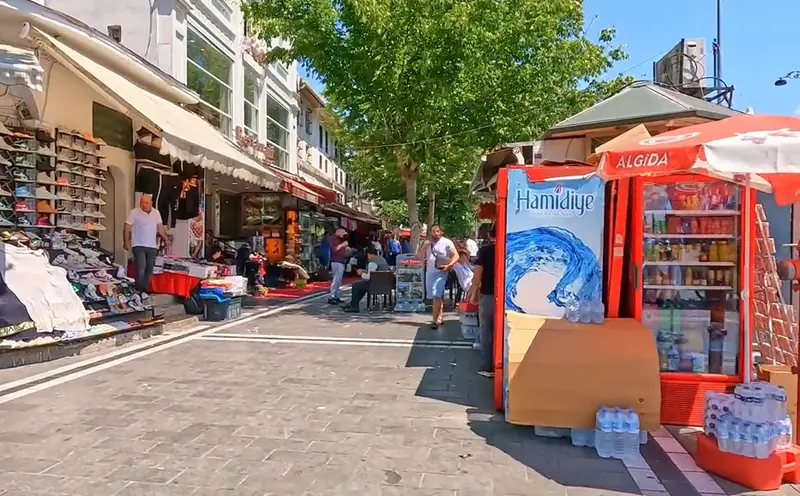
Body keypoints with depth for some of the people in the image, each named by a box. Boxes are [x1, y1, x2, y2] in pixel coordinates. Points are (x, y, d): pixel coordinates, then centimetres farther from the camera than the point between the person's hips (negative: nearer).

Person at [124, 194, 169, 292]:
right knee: (141, 269, -16)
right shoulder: (134, 212, -6)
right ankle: (139, 290, -7)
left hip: (152, 246, 5)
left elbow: (160, 227, 17)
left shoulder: (156, 213, 8)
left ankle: (145, 290, 19)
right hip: (139, 246, -5)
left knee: (149, 271, 9)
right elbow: (127, 228, -6)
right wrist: (126, 242, -12)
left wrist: (166, 239, 14)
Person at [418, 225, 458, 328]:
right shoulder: (427, 243, 14)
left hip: (440, 272, -6)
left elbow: (456, 256, -8)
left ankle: (436, 320, -12)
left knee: (436, 296, -14)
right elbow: (420, 257, 9)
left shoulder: (446, 242, -4)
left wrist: (449, 265, -23)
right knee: (439, 297, 14)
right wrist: (424, 246, -5)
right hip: (429, 272, 6)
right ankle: (440, 318, 23)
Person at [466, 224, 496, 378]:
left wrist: (473, 294, 0)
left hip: (487, 295, -2)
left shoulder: (485, 250, -5)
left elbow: (478, 274, -9)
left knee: (486, 331, 6)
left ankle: (488, 367, 7)